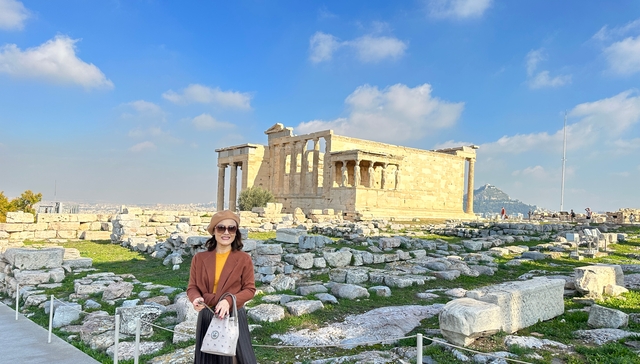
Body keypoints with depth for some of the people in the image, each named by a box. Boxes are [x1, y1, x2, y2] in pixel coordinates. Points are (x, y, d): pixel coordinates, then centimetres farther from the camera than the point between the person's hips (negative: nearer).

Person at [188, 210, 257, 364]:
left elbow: (250, 289, -5)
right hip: (206, 316, 2)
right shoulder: (199, 258, -1)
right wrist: (196, 299, -18)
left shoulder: (244, 259, -7)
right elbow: (192, 287, 4)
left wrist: (229, 301, -20)